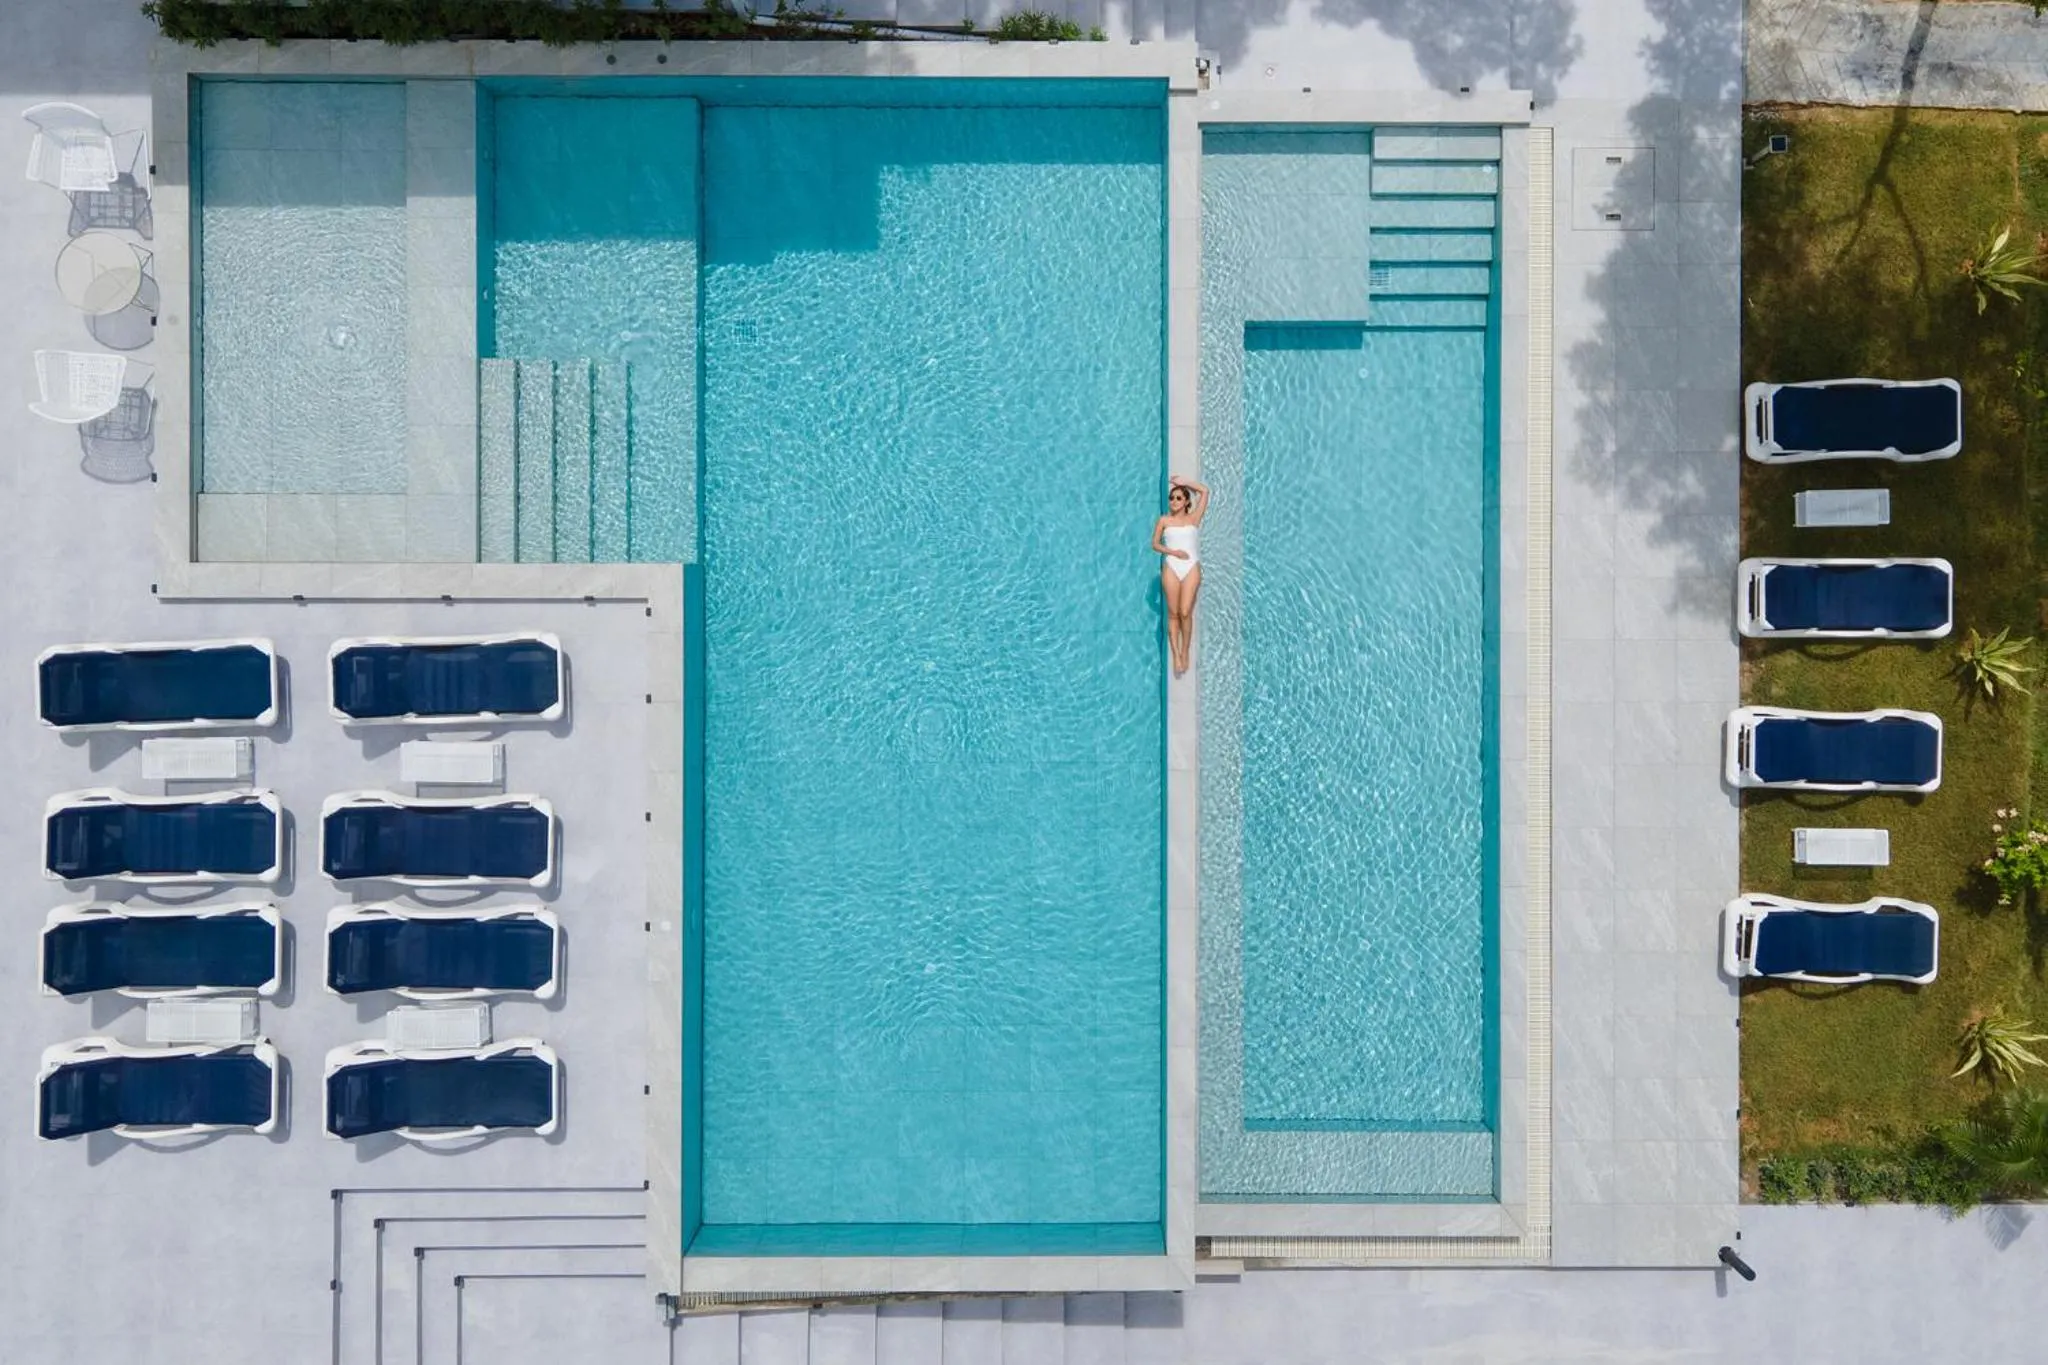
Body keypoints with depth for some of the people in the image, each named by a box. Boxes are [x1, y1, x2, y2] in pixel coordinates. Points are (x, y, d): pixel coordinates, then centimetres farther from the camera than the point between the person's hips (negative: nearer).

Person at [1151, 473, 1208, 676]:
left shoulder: (1193, 518, 7)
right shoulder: (1164, 521, 7)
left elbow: (1205, 491, 3)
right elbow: (1155, 544, 7)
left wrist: (1184, 482, 10)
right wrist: (1172, 552, -8)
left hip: (1191, 568, -1)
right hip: (1171, 568, 1)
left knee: (1185, 612, -8)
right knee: (1173, 614, 0)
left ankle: (1185, 652, 8)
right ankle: (1176, 656, 4)